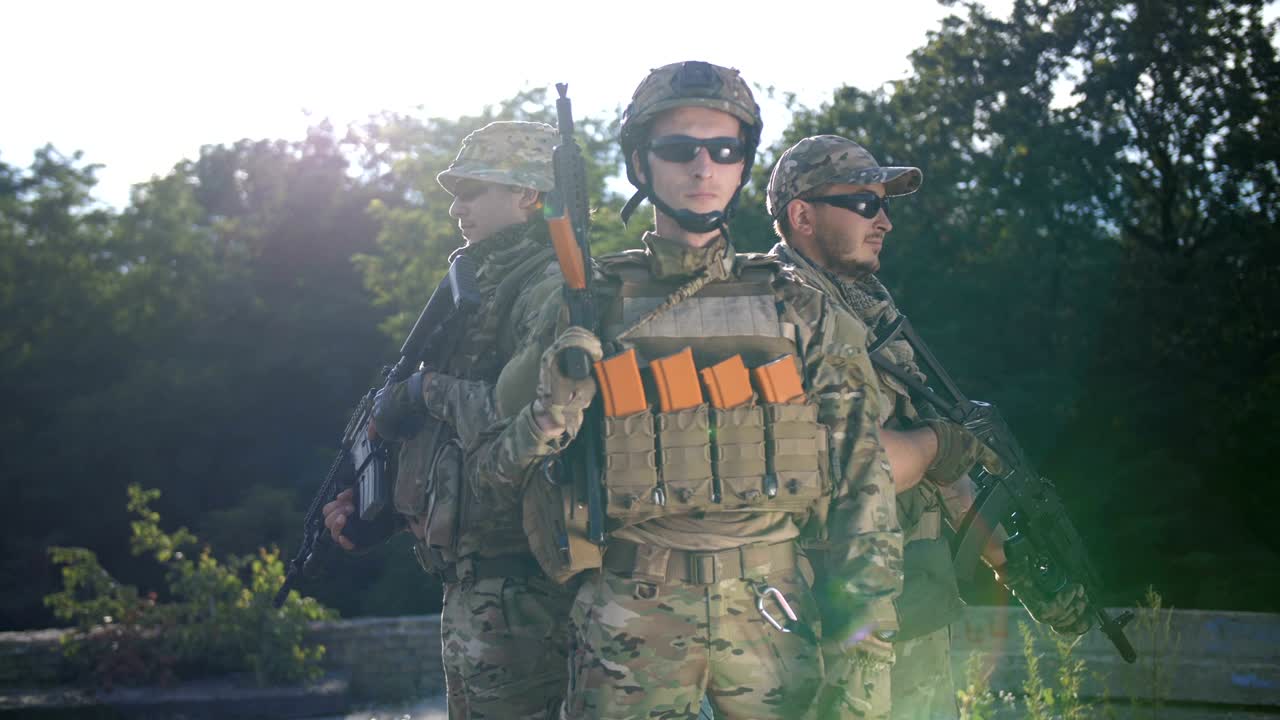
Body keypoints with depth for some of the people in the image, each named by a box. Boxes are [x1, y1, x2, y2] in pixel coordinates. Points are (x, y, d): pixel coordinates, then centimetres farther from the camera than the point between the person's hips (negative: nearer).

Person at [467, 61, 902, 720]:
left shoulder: (799, 308, 8)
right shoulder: (588, 306, 6)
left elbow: (862, 483, 5)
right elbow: (491, 468, 9)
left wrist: (864, 652, -3)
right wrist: (553, 414, -12)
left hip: (774, 615, 1)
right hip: (629, 623, -1)